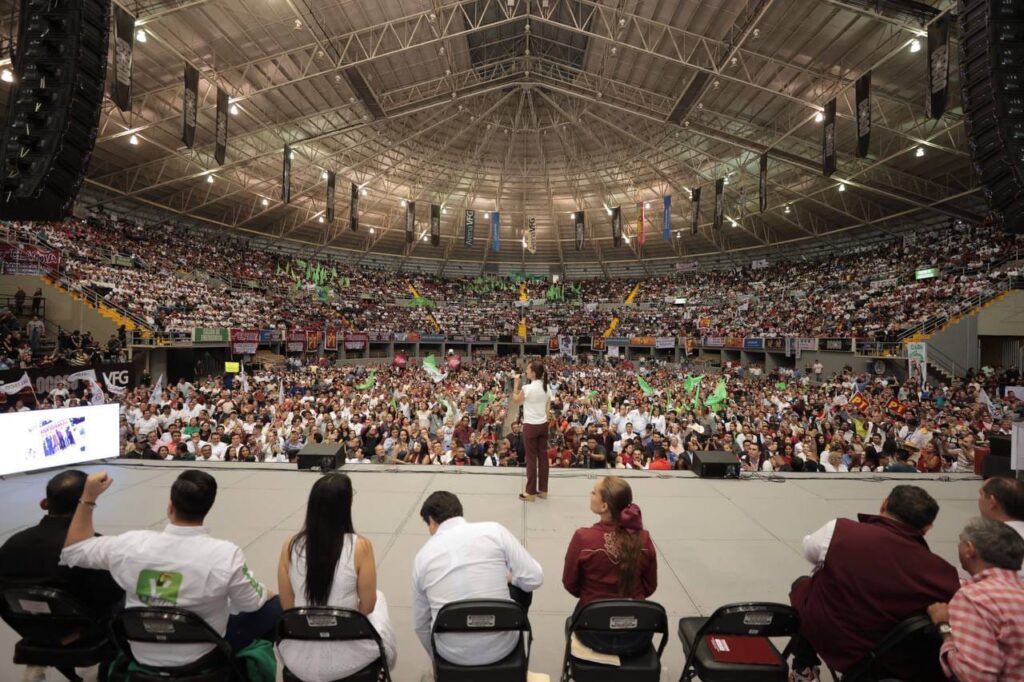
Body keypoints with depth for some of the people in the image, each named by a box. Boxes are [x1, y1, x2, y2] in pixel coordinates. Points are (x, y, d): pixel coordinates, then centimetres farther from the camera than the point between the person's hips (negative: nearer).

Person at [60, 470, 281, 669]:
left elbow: (73, 551, 0)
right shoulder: (225, 554, -28)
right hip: (203, 658, -3)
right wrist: (267, 594, 9)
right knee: (275, 605, 11)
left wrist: (88, 498, -1)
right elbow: (253, 603, -13)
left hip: (142, 656, 4)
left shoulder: (132, 544, -20)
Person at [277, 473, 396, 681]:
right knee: (378, 599, 28)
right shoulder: (360, 546, -19)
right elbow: (367, 606, -9)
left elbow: (287, 606, 0)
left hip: (299, 660, 3)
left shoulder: (290, 545, -10)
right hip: (347, 659, -3)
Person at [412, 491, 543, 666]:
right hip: (501, 645, -2)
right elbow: (534, 579, -6)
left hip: (453, 654, 2)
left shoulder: (422, 555, 1)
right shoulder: (494, 530, -7)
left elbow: (420, 624, 12)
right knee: (523, 586, 26)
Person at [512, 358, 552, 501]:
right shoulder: (546, 388, 3)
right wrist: (544, 419, 17)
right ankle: (543, 490, 20)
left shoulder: (527, 388, -17)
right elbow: (548, 409, 8)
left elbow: (515, 398, 1)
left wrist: (516, 382, 9)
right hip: (543, 425, 6)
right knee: (543, 456, 11)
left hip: (530, 426, -6)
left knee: (531, 458, 1)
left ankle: (531, 492, 9)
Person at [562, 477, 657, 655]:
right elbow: (649, 587, 1)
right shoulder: (644, 539, -14)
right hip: (636, 635, 2)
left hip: (594, 632, -1)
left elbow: (570, 586, -5)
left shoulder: (583, 537, -21)